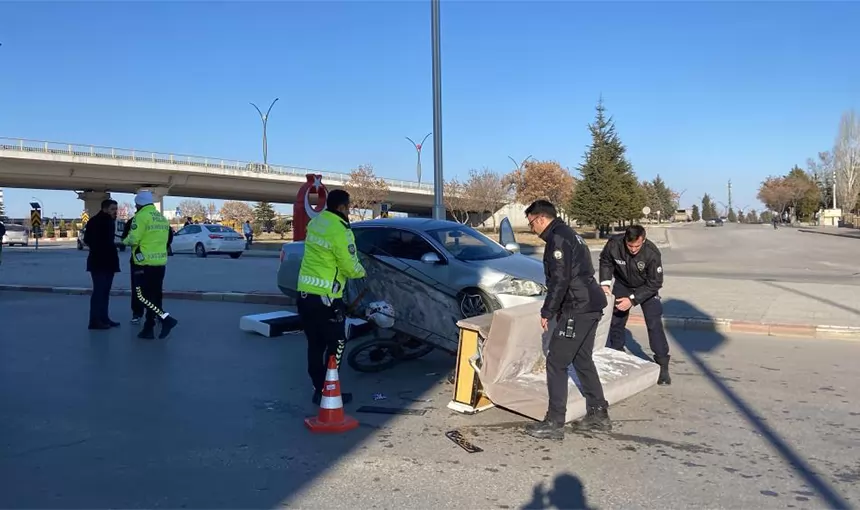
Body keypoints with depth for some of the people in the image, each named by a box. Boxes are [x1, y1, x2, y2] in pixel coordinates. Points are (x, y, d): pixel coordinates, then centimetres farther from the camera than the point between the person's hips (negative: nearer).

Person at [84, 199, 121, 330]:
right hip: (98, 262, -9)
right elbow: (88, 240, -17)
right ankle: (94, 321, -8)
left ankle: (104, 318, 18)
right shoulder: (95, 221, -11)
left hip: (108, 262, 9)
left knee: (105, 291, 12)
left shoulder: (109, 221, 16)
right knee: (99, 291, -10)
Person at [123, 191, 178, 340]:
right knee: (153, 296, 10)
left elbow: (133, 240, -15)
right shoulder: (162, 218, 15)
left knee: (143, 295, -3)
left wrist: (125, 241, 5)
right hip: (160, 263, 8)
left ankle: (166, 319, -15)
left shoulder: (141, 216, -10)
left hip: (145, 263, -8)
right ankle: (149, 329, 14)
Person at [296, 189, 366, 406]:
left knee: (315, 344, 14)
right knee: (336, 343, 6)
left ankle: (319, 389, 21)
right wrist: (361, 272, 10)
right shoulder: (341, 231, -17)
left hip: (304, 293, 8)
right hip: (325, 297, -8)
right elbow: (350, 268, -12)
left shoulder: (315, 222, 8)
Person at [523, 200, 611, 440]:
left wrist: (547, 312, -14)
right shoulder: (569, 234, 18)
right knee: (583, 360, 19)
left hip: (577, 309, -10)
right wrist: (555, 309, 21)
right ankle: (598, 414, 27)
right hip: (591, 305, 10)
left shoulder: (558, 238, -14)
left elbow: (559, 280, -21)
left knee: (556, 363, -5)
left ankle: (554, 423, -1)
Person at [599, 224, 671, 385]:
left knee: (654, 324, -11)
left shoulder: (652, 253, -34)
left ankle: (663, 366, -3)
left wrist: (632, 300, -30)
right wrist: (605, 283, -19)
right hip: (622, 285, 3)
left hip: (646, 288, -3)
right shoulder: (614, 244, -30)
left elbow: (655, 283, -25)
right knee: (616, 321, 9)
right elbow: (605, 261, -7)